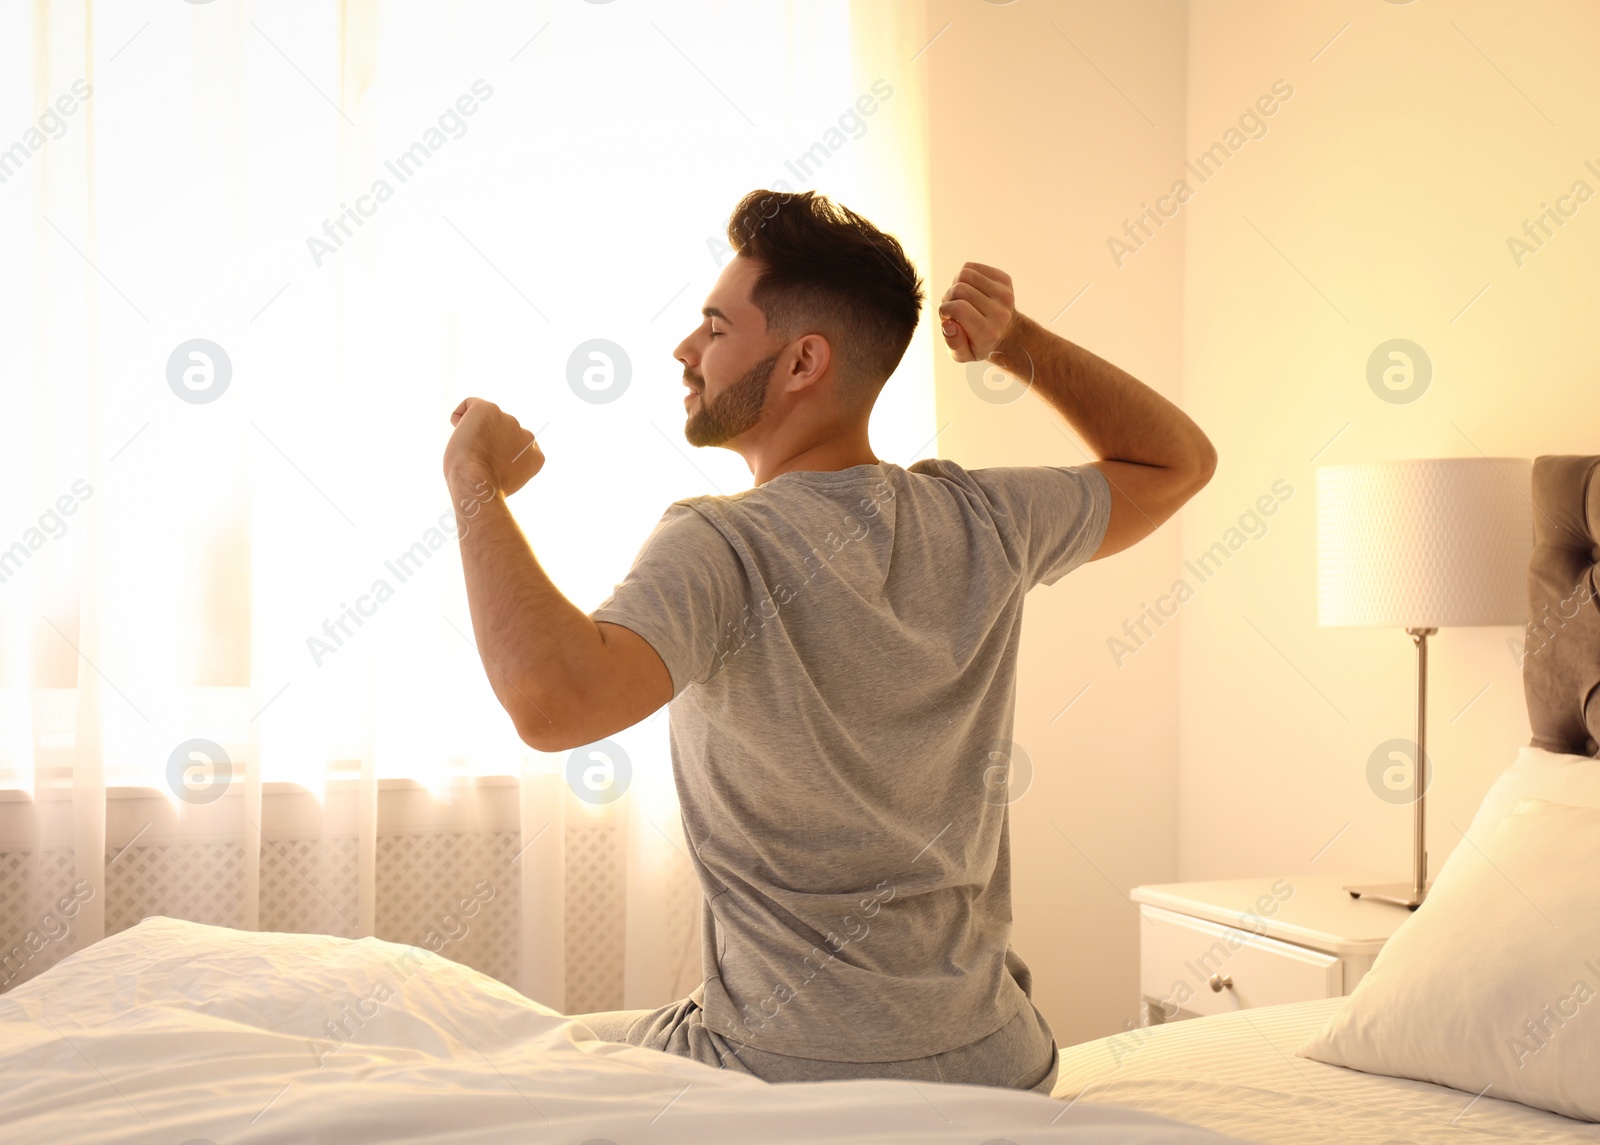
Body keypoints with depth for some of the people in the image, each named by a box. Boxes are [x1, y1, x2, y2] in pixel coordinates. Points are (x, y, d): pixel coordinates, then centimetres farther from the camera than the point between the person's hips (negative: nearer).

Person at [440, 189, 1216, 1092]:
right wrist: (1021, 343, 2)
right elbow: (1178, 460, 15)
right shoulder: (983, 525, -3)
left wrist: (477, 482, -23)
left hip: (797, 1079, -5)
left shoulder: (720, 549, -20)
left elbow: (555, 701, -39)